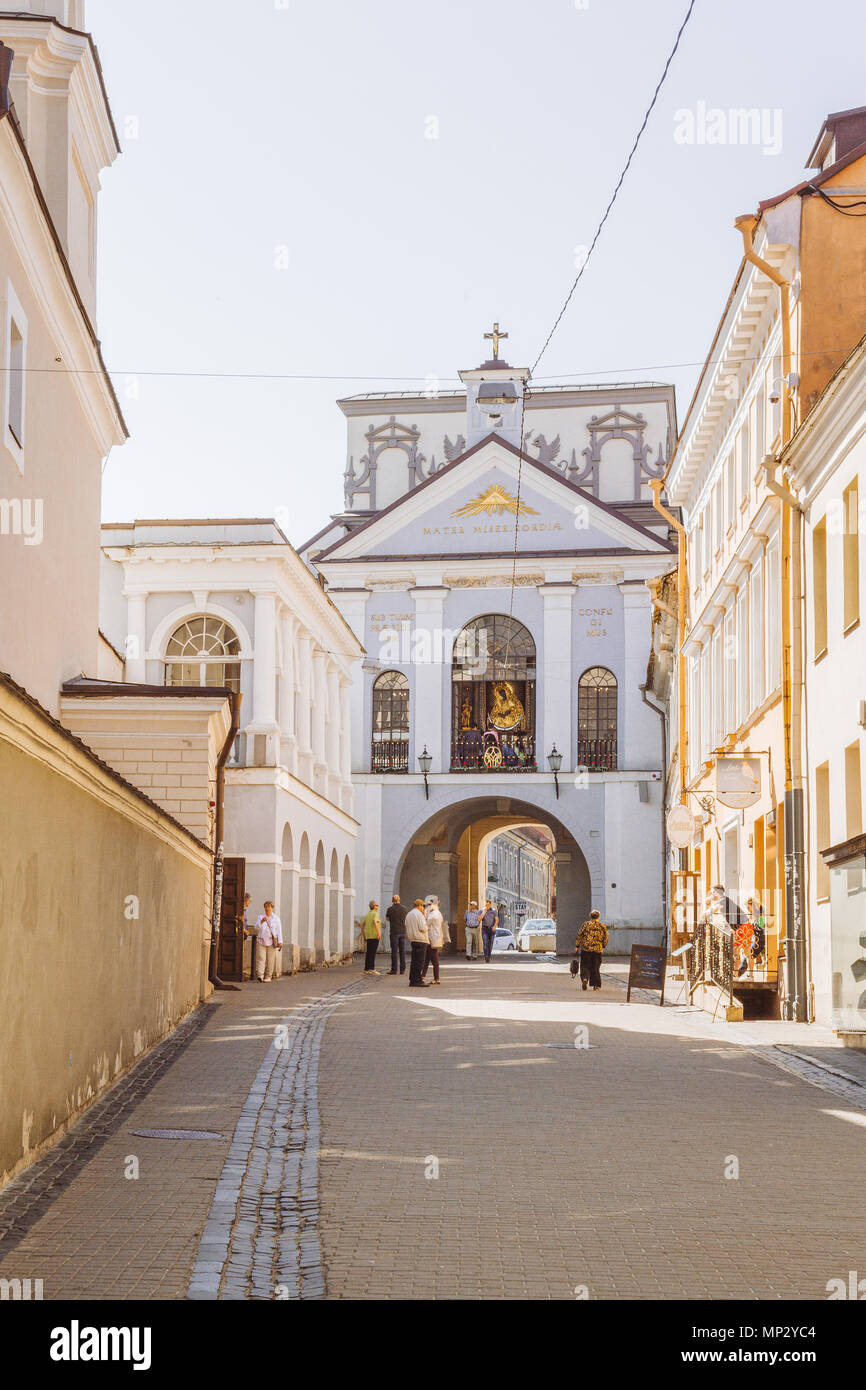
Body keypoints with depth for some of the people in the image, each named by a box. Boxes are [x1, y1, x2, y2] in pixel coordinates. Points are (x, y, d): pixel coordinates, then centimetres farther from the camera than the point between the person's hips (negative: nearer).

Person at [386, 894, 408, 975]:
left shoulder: (390, 909, -5)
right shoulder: (405, 909, 4)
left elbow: (387, 919, 12)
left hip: (394, 932, -3)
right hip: (403, 932, 3)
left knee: (394, 951, -2)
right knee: (402, 951, 6)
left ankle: (394, 969, -3)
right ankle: (402, 969, 6)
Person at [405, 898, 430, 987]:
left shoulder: (408, 914, 15)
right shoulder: (419, 914, -12)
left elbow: (407, 927, 21)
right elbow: (423, 928, -17)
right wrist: (426, 925, 1)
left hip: (412, 940, 8)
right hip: (421, 940, -8)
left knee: (414, 961, 12)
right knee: (420, 961, -7)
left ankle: (412, 980, 12)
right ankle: (418, 980, -8)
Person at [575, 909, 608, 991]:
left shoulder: (586, 924, -1)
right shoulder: (602, 926, 3)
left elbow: (579, 935, -1)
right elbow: (606, 938, 7)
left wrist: (577, 946, 6)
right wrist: (603, 947, 22)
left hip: (586, 948, -1)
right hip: (598, 949, 1)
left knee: (585, 966, 7)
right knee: (596, 968, 9)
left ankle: (585, 978, -18)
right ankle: (596, 985, 7)